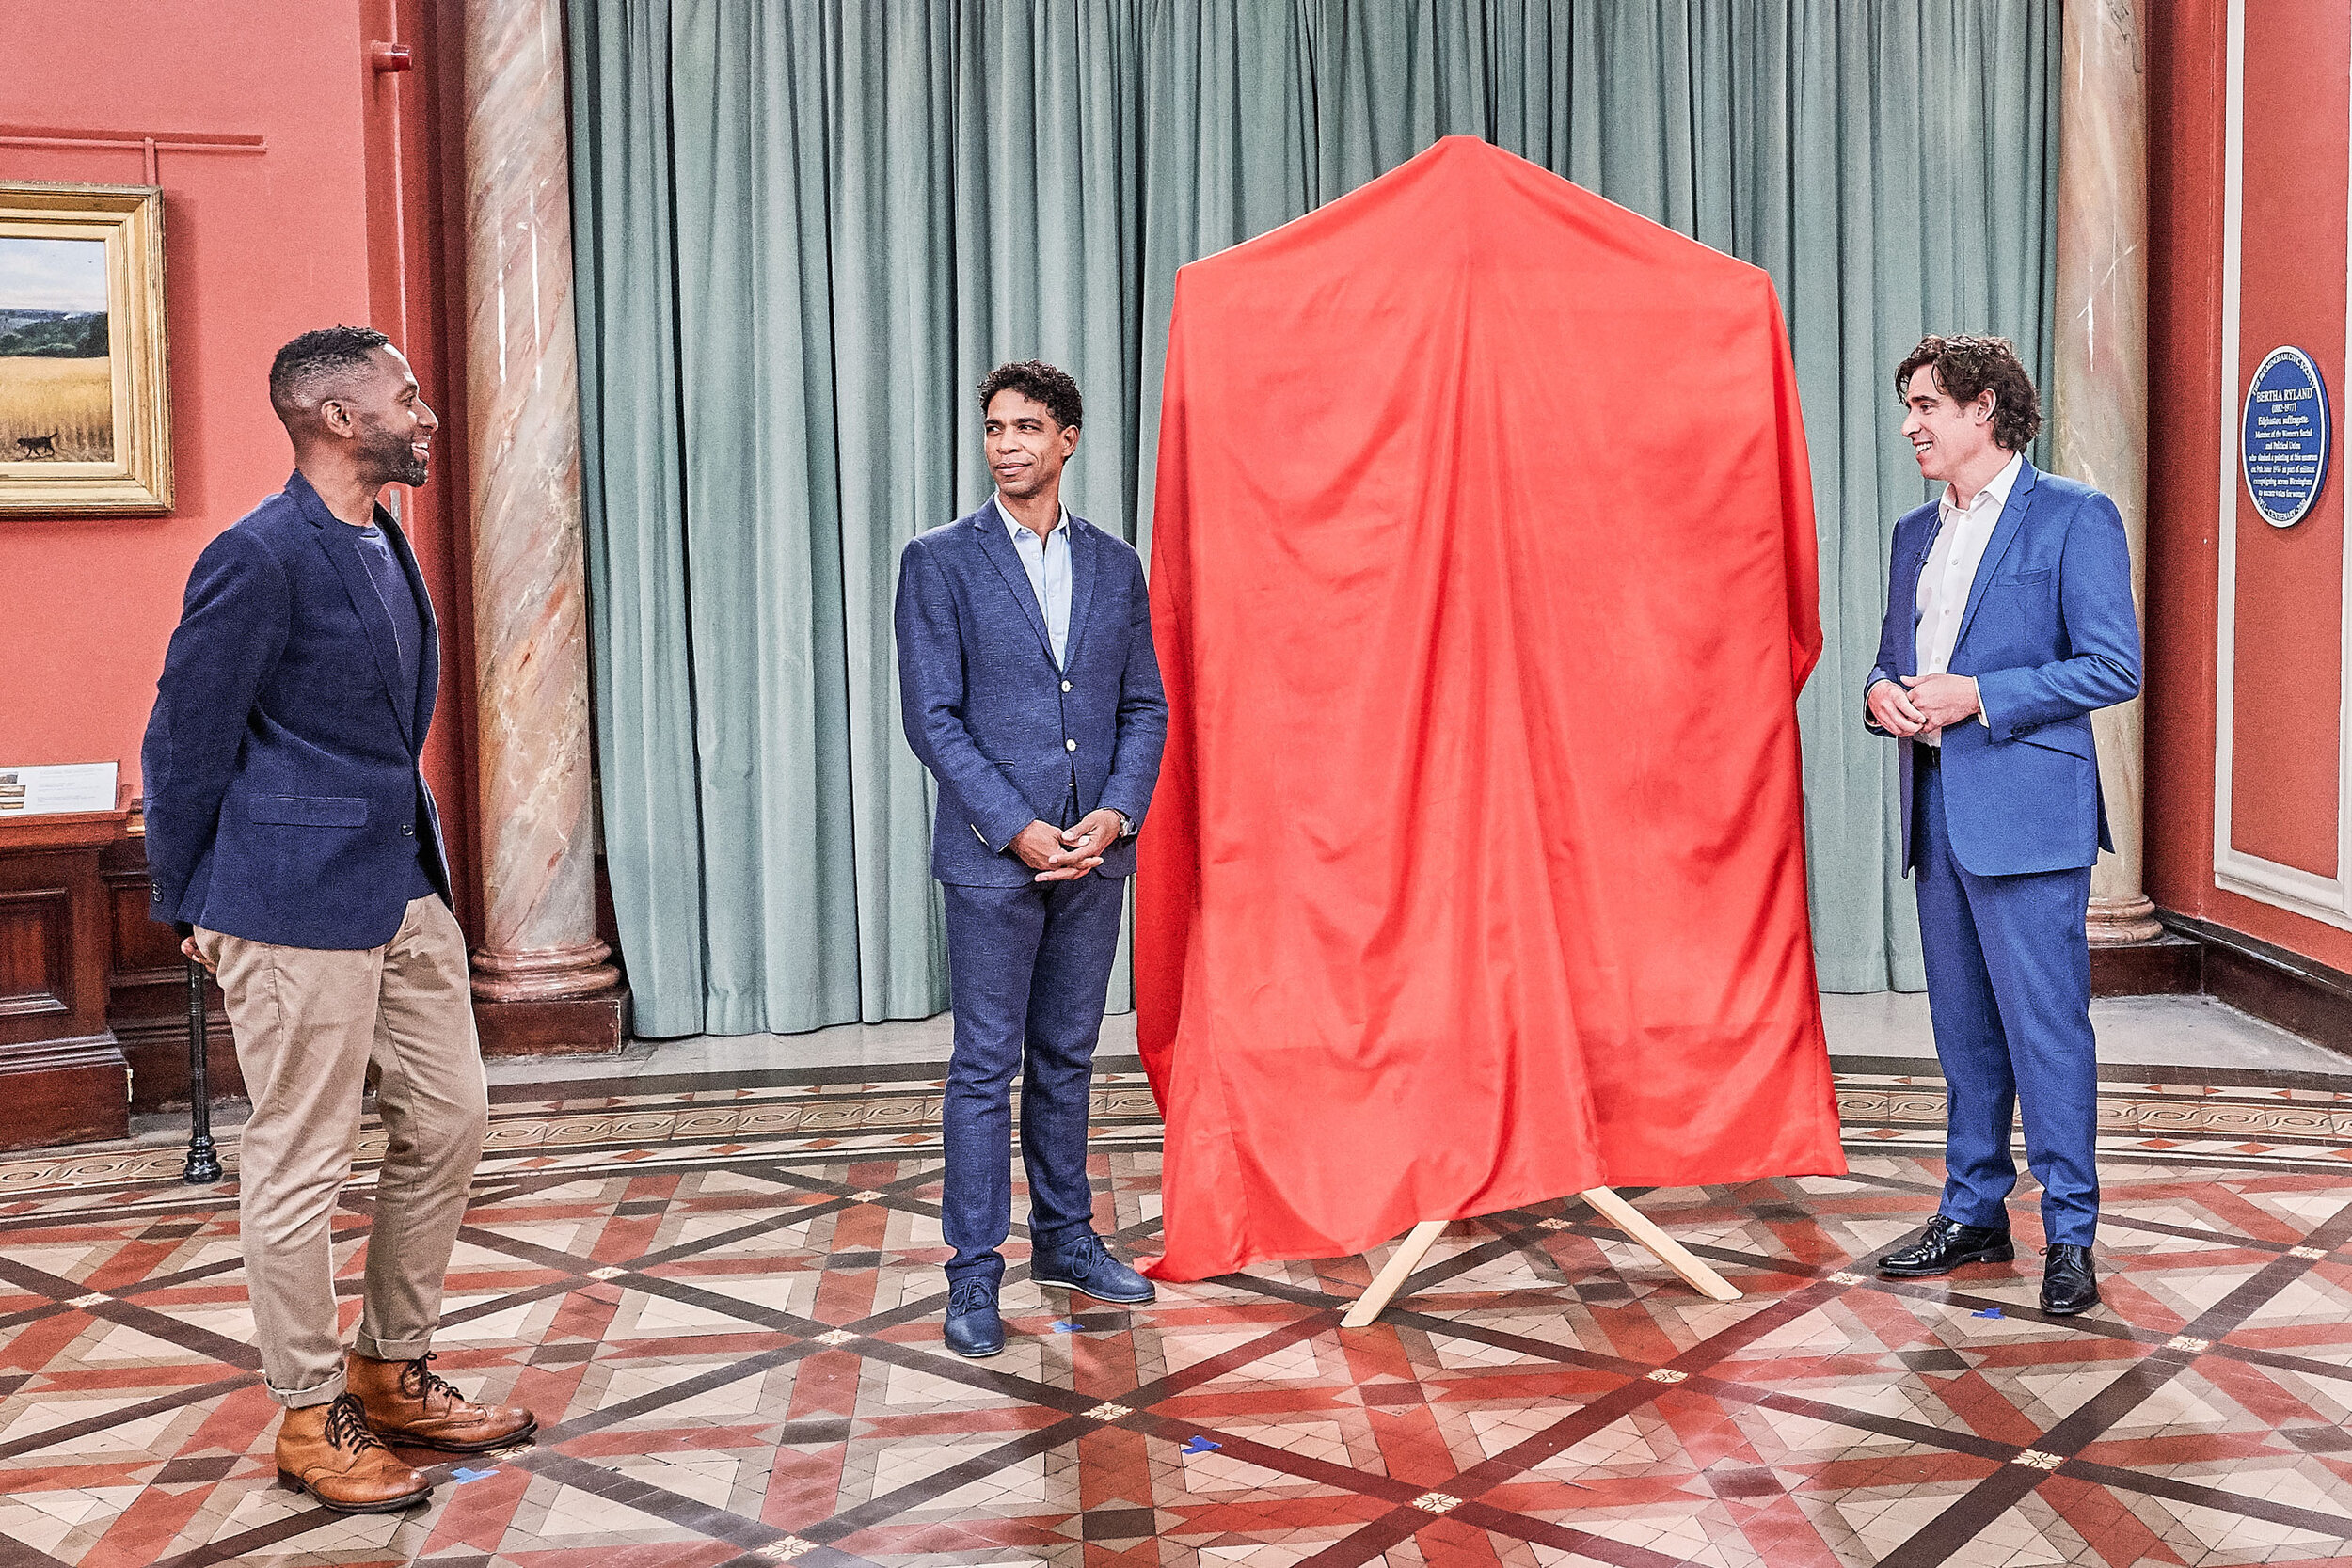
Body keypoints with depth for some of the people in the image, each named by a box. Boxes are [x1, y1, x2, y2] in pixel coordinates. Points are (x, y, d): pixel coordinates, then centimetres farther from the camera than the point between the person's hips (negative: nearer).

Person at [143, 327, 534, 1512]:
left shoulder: (385, 544, 13)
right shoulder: (258, 557, -14)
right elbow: (185, 742, -9)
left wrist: (422, 866, 19)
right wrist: (191, 912, -2)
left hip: (407, 889, 9)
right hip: (299, 902, -9)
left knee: (447, 1123, 13)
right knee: (300, 1164, 2)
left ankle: (392, 1374, 29)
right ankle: (310, 1420, 16)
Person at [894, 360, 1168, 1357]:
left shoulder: (1115, 565, 10)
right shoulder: (940, 562, -2)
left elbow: (1146, 707, 10)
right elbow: (932, 717, -7)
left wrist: (1117, 812, -7)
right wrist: (1016, 829, -14)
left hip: (1094, 854, 4)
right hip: (991, 857, -4)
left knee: (1067, 1058, 14)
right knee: (986, 1068, 0)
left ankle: (1065, 1238, 26)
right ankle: (974, 1273, 8)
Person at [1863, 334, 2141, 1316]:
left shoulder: (2074, 518, -4)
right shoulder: (1916, 532, 17)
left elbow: (2116, 667, -10)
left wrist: (1978, 697, -16)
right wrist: (1883, 694, 0)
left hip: (2026, 810, -7)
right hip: (1937, 811, 7)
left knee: (2046, 1027, -5)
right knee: (1962, 1026, 13)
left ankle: (2069, 1235, 4)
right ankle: (1974, 1214, 22)